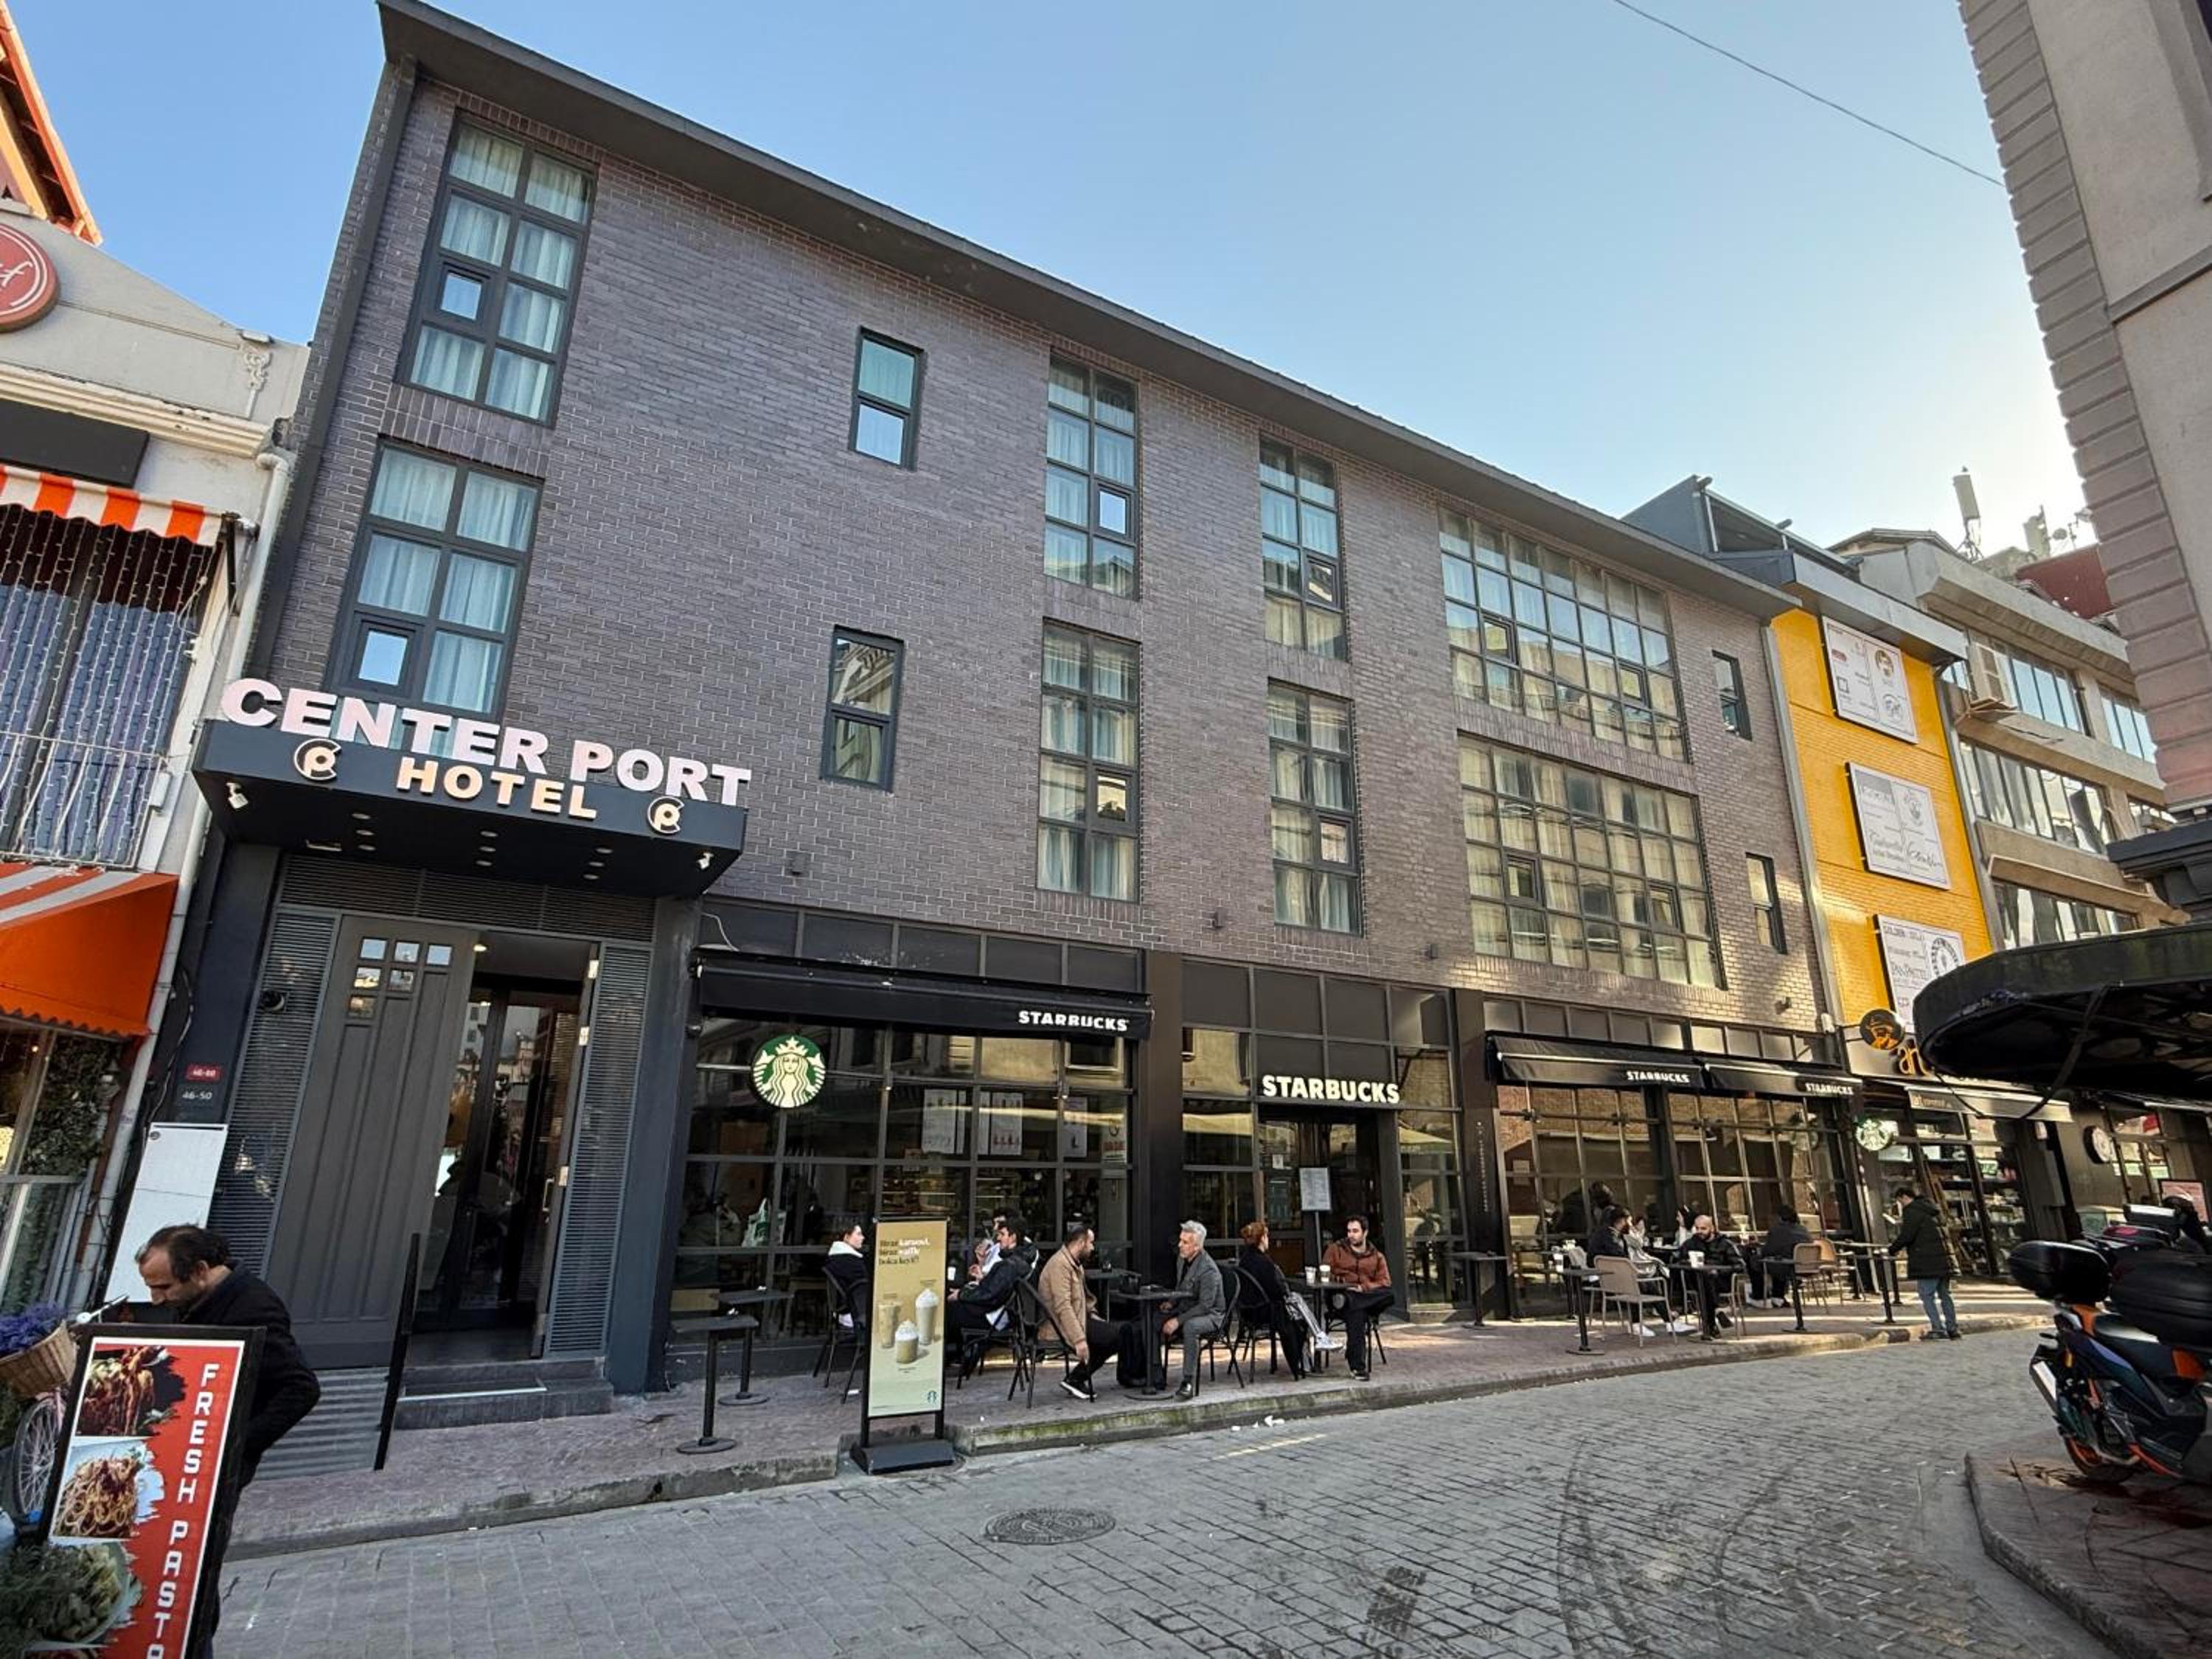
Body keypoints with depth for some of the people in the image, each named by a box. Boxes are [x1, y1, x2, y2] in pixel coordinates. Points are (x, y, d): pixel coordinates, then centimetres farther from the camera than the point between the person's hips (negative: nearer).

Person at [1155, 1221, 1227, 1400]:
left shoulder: (1209, 1270, -22)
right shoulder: (1182, 1261, 5)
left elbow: (1205, 1306, -25)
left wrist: (1178, 1321, -28)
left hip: (1211, 1316, -8)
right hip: (1186, 1311, 8)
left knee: (1190, 1326, -40)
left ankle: (1189, 1382, -31)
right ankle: (1156, 1378, -4)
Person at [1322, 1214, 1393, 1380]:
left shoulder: (1376, 1256, 17)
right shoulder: (1336, 1250, 14)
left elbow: (1384, 1282, 6)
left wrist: (1363, 1288, -11)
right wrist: (1342, 1284, -11)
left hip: (1368, 1295, 2)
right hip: (1342, 1292, -2)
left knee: (1390, 1296, -30)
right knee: (1356, 1313, -37)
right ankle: (1358, 1366, -36)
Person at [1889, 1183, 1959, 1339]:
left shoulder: (1911, 1211, -10)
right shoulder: (1931, 1209, 18)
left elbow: (1907, 1236, -16)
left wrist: (1893, 1248, -2)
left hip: (1927, 1263, -9)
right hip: (1943, 1261, 9)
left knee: (1927, 1296, -4)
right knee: (1944, 1295, 16)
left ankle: (1939, 1330, -9)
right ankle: (1953, 1329, 19)